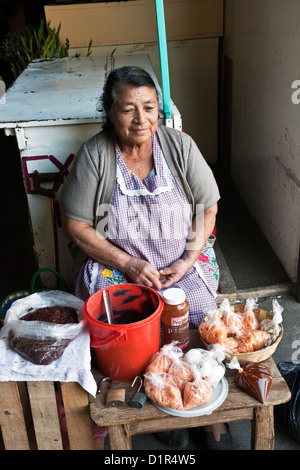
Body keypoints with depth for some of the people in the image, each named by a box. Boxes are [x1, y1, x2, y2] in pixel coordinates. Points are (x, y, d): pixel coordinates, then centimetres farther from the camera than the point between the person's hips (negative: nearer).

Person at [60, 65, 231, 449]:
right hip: (113, 264, -1)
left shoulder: (180, 145, -3)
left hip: (182, 262, 2)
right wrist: (129, 264, -16)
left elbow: (208, 208, 2)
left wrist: (187, 261, -11)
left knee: (200, 320, -18)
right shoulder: (94, 154, -9)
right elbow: (76, 225, -8)